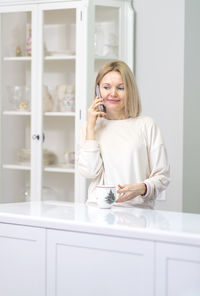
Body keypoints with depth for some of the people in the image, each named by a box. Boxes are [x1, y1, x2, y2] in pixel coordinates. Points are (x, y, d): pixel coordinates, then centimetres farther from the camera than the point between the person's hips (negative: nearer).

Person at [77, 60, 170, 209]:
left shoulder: (146, 125, 6)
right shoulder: (90, 127, 15)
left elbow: (162, 176, 4)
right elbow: (89, 171, 0)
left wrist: (141, 188, -15)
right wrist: (91, 127, 2)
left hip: (138, 209, -1)